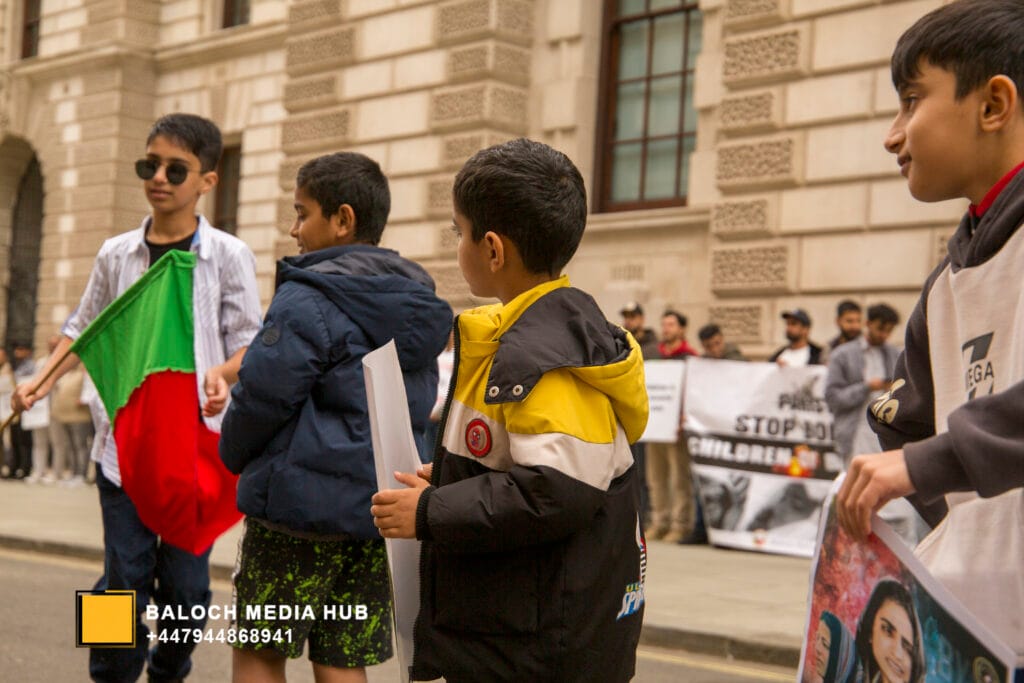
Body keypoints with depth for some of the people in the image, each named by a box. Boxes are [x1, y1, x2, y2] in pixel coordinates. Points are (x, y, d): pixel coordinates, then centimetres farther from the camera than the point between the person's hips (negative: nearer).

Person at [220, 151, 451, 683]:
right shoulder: (419, 310, 11)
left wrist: (233, 454, 7)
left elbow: (263, 395, -12)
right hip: (378, 509, 7)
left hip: (297, 502, -7)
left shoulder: (306, 300, -13)